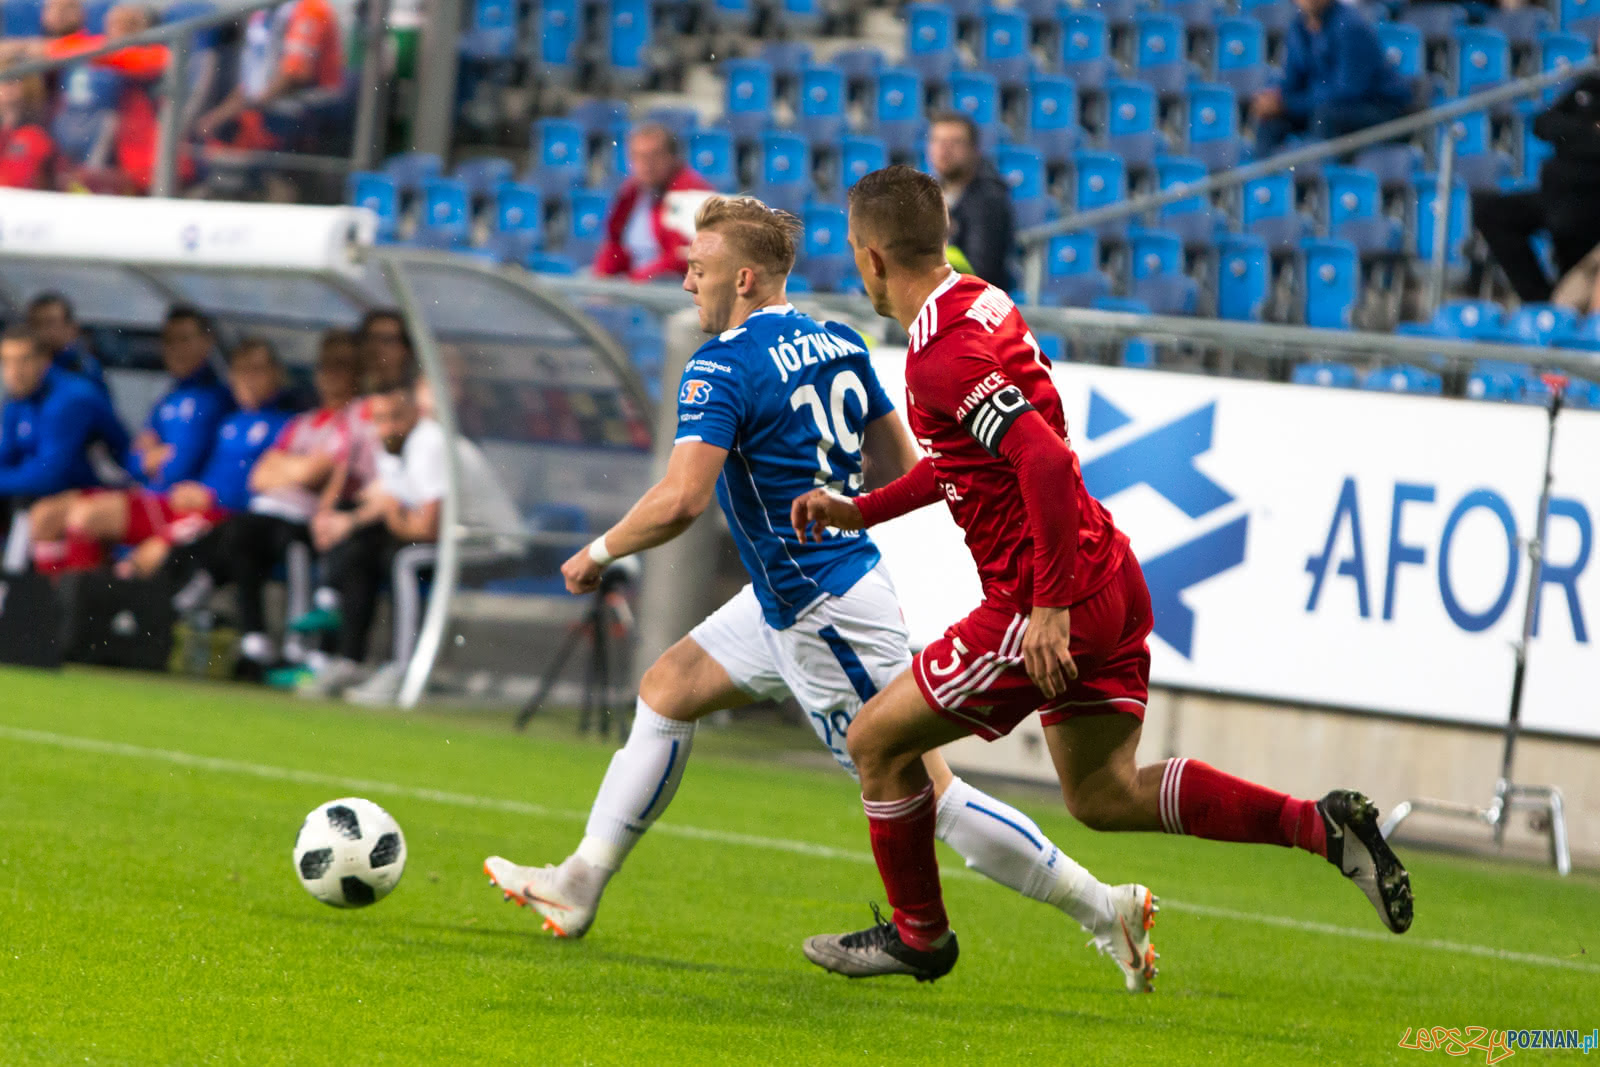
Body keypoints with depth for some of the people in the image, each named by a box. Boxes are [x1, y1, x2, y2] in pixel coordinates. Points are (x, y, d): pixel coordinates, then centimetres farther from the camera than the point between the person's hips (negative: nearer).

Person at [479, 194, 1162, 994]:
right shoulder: (839, 346, 5)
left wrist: (597, 554, -12)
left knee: (925, 792, -5)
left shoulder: (723, 368, -20)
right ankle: (579, 884, 19)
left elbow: (679, 501, -28)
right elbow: (901, 471, 11)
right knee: (665, 691, 15)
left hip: (824, 613, -10)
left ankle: (1105, 910, 0)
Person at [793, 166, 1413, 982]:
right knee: (1102, 794, 16)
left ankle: (918, 936, 19)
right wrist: (859, 511, 23)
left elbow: (1046, 460, -30)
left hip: (1054, 599, -9)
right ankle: (1323, 826, 6)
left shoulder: (943, 354, -20)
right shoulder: (983, 305, 11)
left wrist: (1051, 607, -28)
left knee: (878, 741, 5)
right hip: (1110, 578, 9)